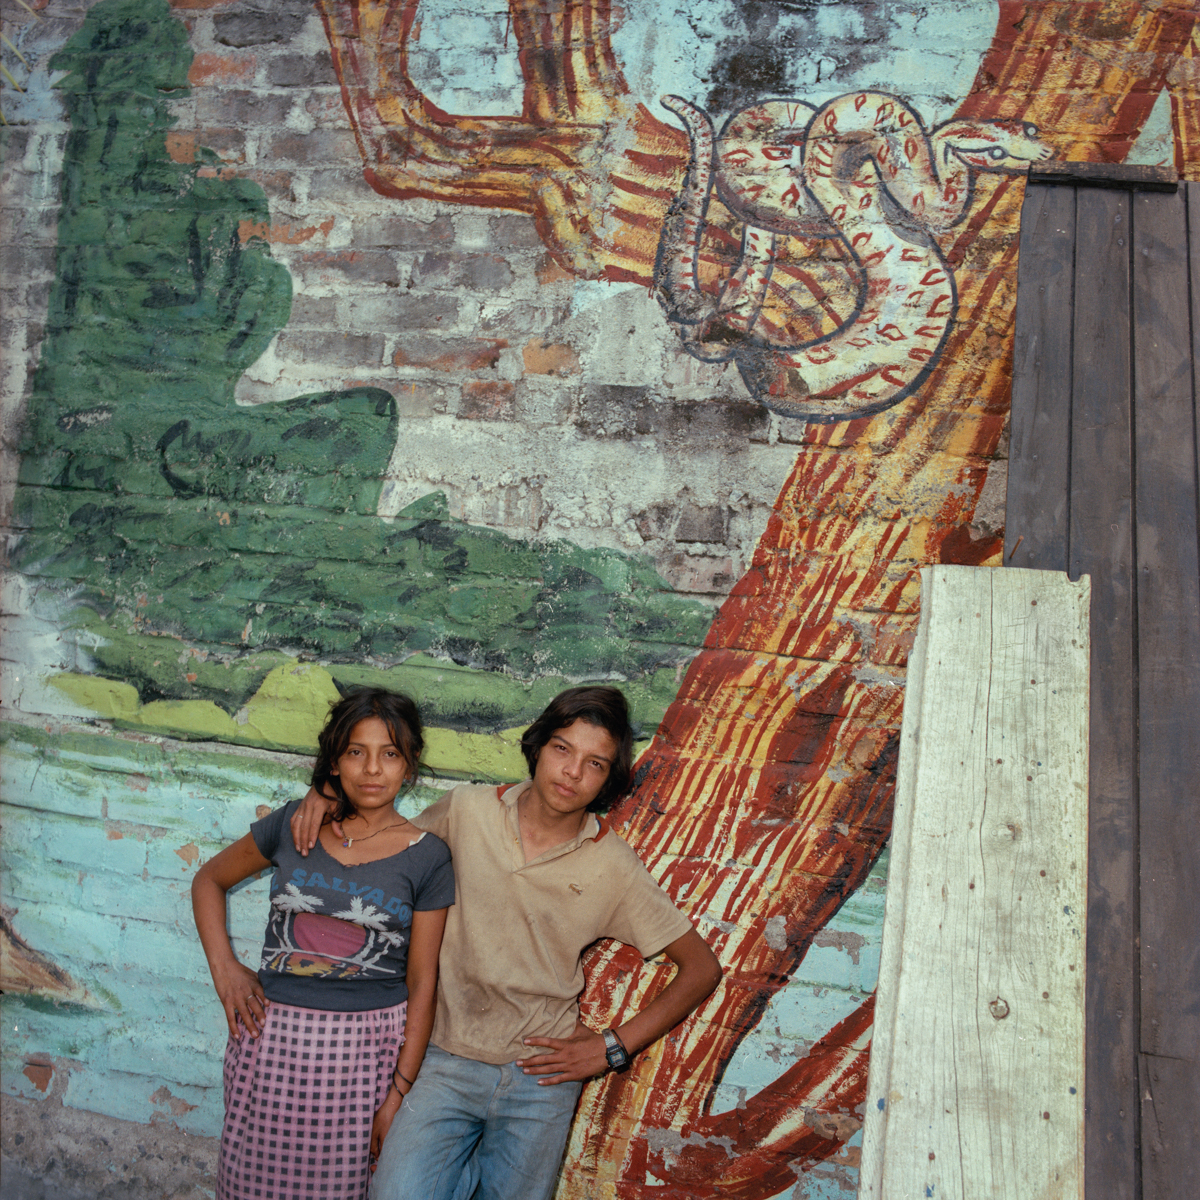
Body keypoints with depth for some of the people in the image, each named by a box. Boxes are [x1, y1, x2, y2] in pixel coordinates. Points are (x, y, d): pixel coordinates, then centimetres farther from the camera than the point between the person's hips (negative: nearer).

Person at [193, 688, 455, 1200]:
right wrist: (223, 966, 3)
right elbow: (209, 879, 16)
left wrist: (398, 1095, -6)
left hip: (366, 1047, -2)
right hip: (272, 1036, 2)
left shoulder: (426, 857, -5)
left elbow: (422, 984, -4)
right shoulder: (293, 824, 1)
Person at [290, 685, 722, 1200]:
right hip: (447, 1061, 1)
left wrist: (613, 1047, -5)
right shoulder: (466, 811, -4)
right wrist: (324, 793, -3)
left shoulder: (613, 867, -7)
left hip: (539, 1075, 0)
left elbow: (701, 968, -1)